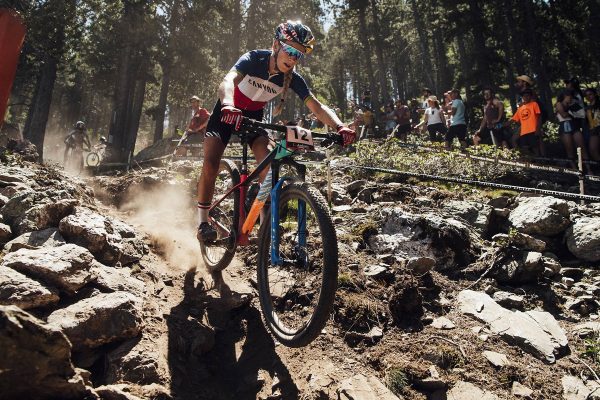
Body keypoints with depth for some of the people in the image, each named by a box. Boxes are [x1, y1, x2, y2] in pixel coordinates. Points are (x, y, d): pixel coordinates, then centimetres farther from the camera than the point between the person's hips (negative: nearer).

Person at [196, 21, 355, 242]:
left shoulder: (293, 78, -17)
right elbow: (228, 80, -44)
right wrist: (228, 106, -67)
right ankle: (203, 221, -2)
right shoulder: (254, 58, -27)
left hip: (254, 116, 3)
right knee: (211, 163, -18)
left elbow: (317, 107, -26)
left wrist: (340, 127, -44)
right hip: (228, 112, -3)